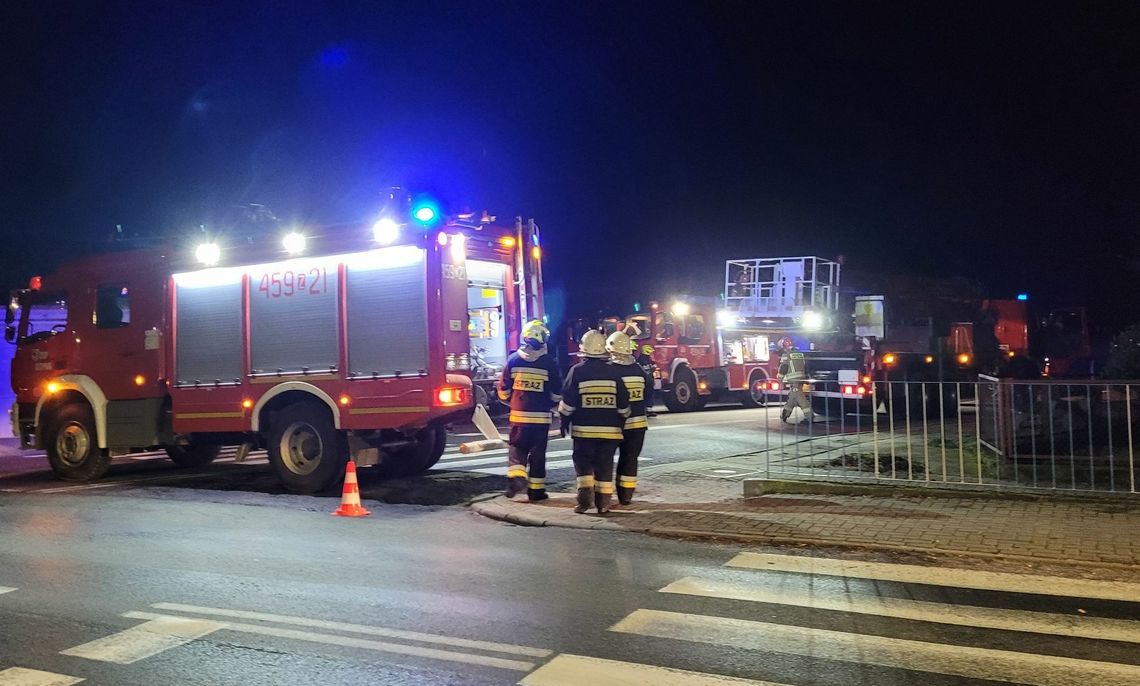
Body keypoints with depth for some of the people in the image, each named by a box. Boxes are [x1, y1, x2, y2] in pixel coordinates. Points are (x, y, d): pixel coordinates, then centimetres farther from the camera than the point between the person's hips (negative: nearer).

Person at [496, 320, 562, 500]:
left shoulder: (513, 359, -1)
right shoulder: (549, 363, -5)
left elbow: (503, 389, 4)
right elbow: (556, 393, 0)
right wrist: (551, 405, 20)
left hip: (518, 415, 1)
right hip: (541, 417, -1)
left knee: (517, 447, 13)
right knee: (538, 452, 9)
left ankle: (516, 476, -10)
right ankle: (536, 490, 14)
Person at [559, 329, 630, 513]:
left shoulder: (577, 371, -6)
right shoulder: (612, 372, 3)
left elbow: (568, 401, -5)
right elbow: (623, 404, 7)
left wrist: (564, 421, 7)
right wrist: (621, 423, 19)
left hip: (584, 428, -2)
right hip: (610, 428, 2)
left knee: (583, 462, 9)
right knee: (604, 464, 8)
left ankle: (585, 492, -8)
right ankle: (603, 502, 7)